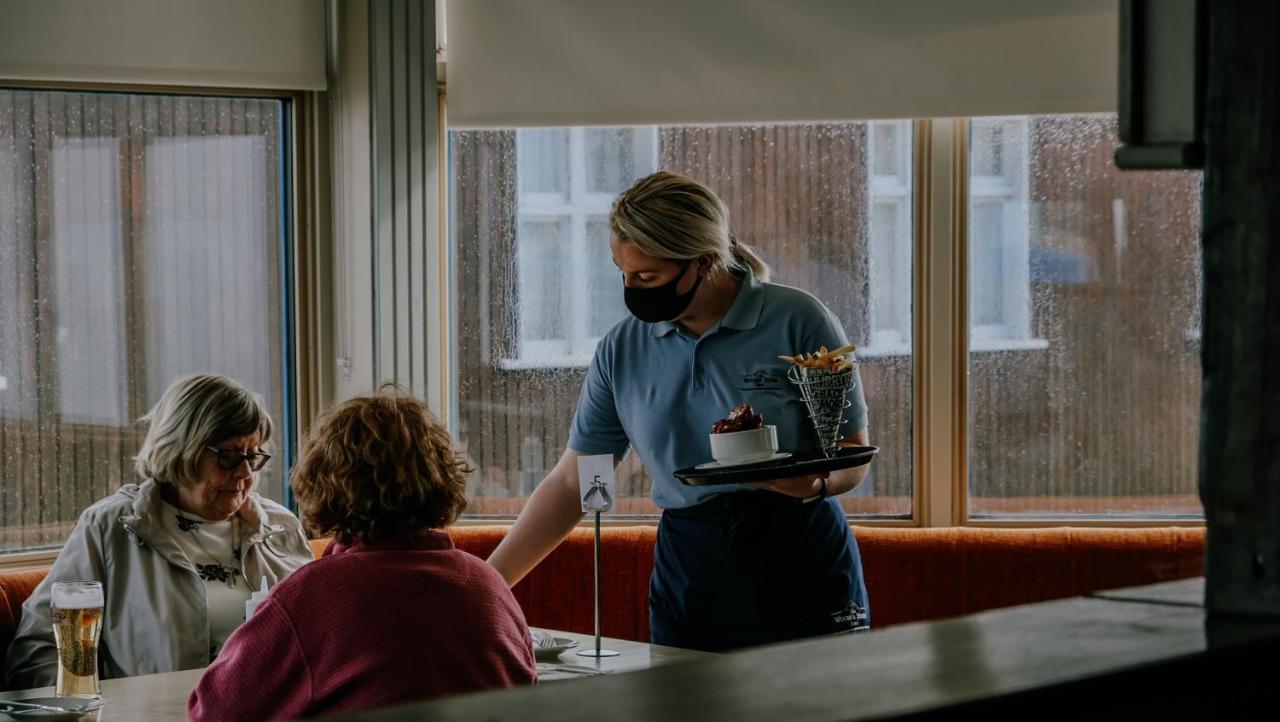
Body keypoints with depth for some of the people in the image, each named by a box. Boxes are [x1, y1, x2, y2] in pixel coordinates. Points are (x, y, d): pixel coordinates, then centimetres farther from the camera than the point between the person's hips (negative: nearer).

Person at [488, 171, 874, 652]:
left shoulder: (797, 322, -8)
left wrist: (816, 481, -25)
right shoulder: (623, 349, 3)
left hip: (801, 575, -3)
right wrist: (484, 585, -1)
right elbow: (570, 484, 6)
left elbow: (855, 454, -2)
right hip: (686, 580, 3)